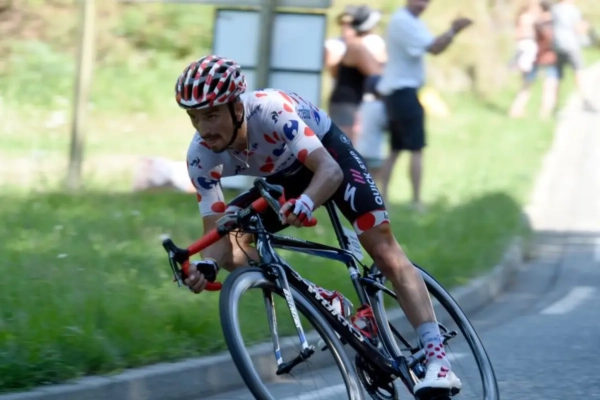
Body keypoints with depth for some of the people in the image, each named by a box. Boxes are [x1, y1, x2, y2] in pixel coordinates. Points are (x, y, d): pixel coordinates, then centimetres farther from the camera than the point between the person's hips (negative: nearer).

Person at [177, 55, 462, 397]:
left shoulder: (271, 109, -38)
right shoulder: (201, 157, -24)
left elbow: (330, 170, -44)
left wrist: (306, 202, -65)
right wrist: (208, 263, -46)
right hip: (284, 178, 5)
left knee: (384, 249, -19)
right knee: (230, 246, -16)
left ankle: (439, 359, -22)